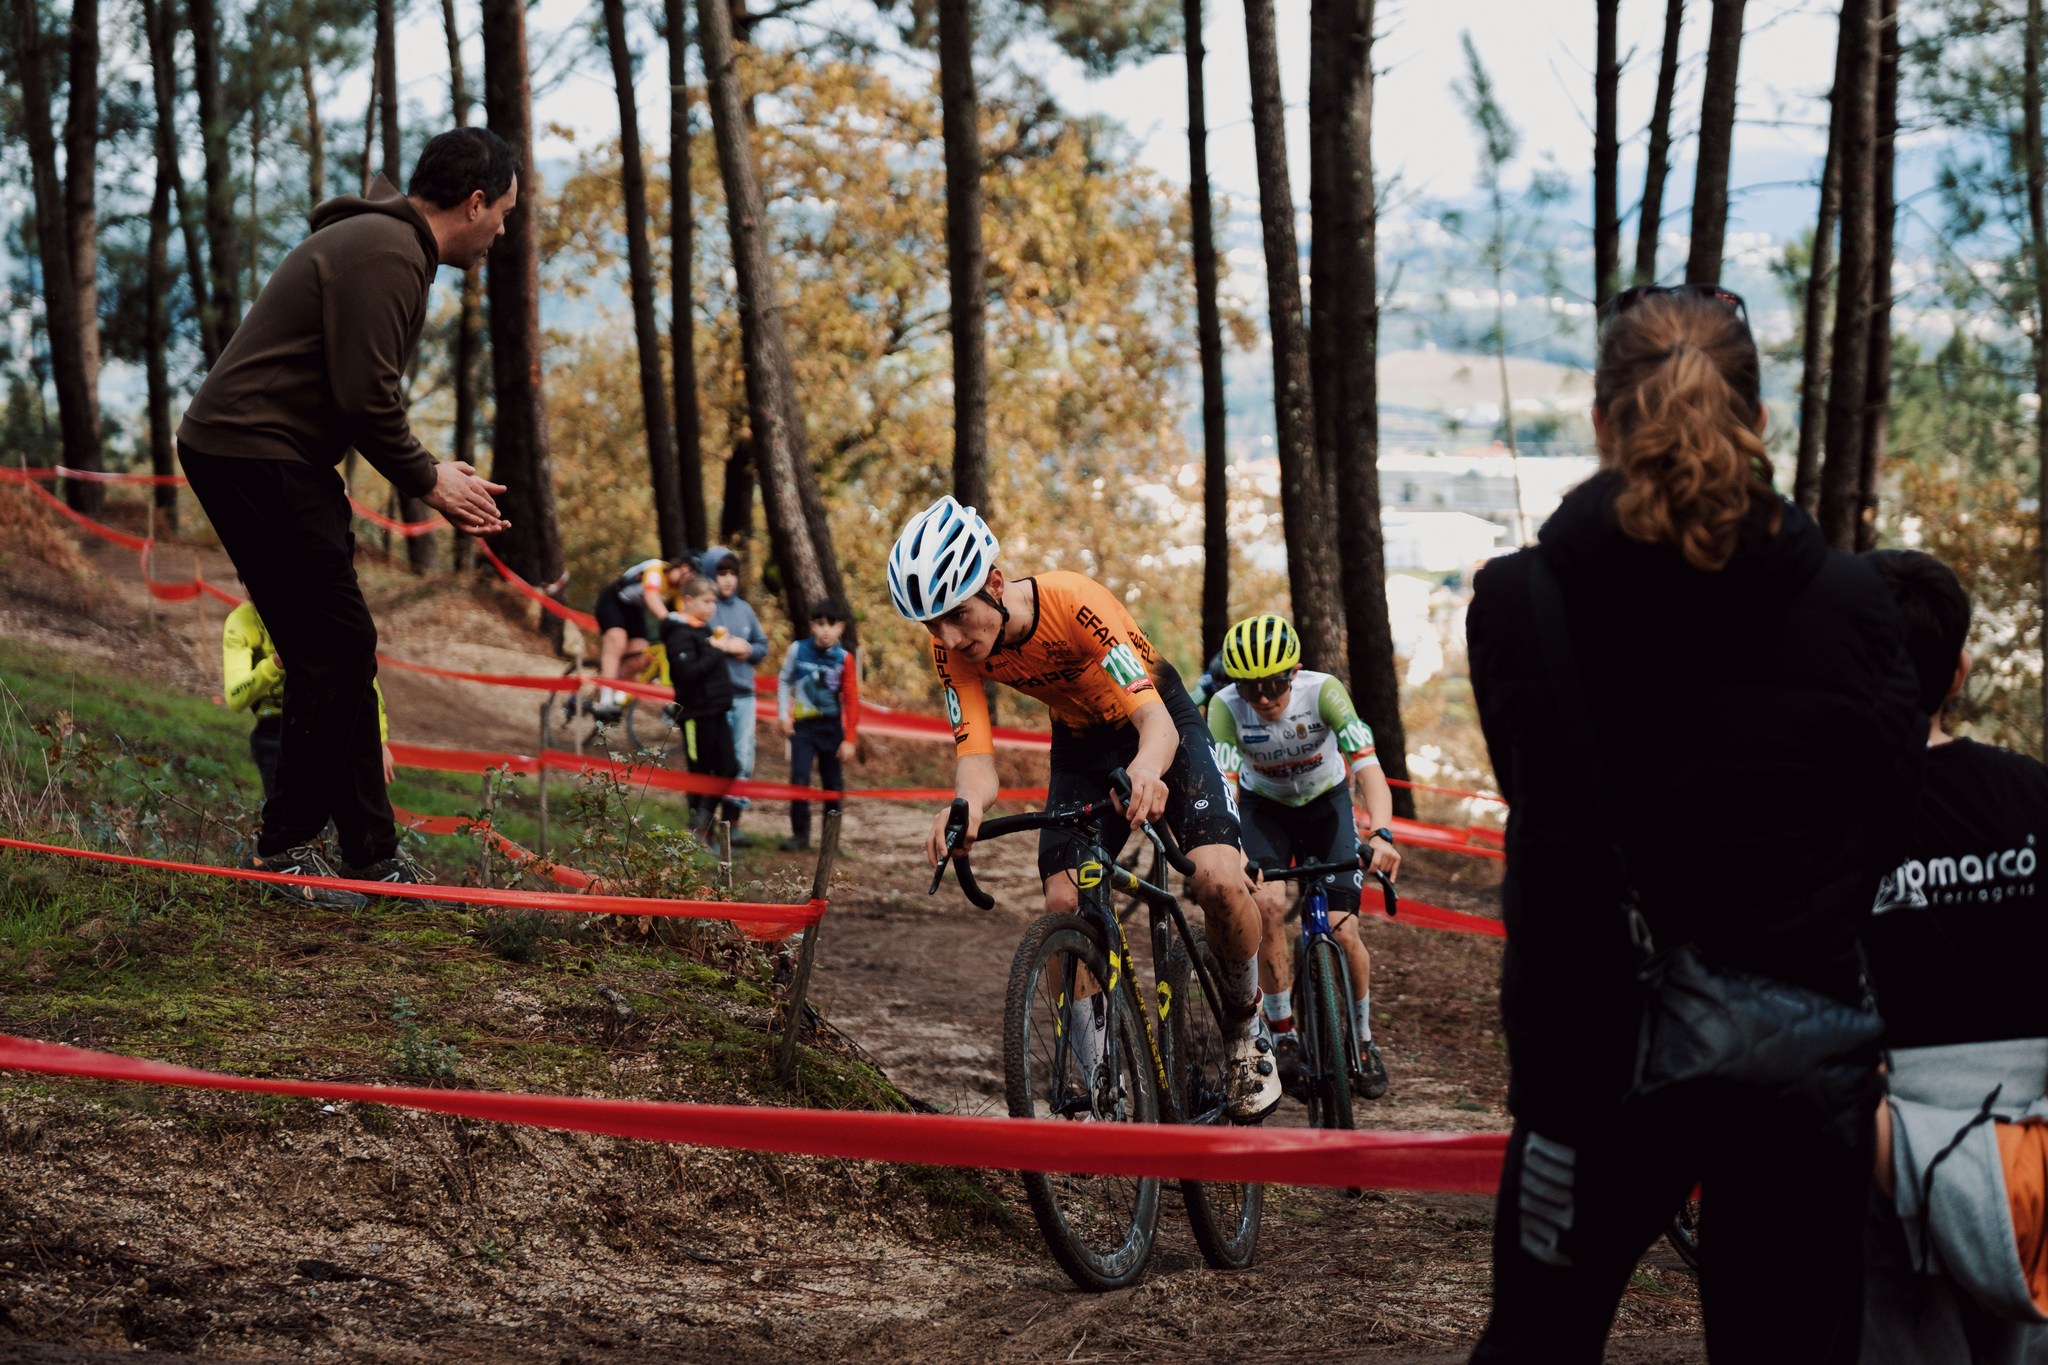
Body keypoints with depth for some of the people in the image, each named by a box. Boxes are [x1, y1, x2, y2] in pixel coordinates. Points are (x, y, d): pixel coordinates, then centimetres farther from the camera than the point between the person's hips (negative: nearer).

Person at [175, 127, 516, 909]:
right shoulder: (384, 254, -15)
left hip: (257, 459, 11)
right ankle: (286, 850, 0)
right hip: (254, 457, -11)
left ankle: (371, 852, 16)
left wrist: (437, 480, 10)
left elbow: (368, 395, 21)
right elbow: (364, 398, -21)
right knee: (337, 647, -8)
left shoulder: (392, 249, 19)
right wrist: (426, 479, -7)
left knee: (340, 653, 11)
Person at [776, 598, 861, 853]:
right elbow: (784, 681, 8)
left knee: (833, 784, 6)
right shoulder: (798, 650, -7)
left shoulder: (844, 659, -9)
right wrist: (783, 714, 0)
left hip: (832, 727, 0)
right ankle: (800, 834, 0)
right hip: (803, 725, 0)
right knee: (799, 779, -9)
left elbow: (851, 701, -7)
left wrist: (849, 739, -8)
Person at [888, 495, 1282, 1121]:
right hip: (1081, 741, 4)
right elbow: (976, 759, -28)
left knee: (1219, 881, -24)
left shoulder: (1076, 604, -37)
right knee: (1064, 906, -15)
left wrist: (1147, 769, -67)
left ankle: (1248, 1033, 3)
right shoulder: (954, 650, -22)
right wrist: (964, 808, -52)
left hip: (1159, 721, -4)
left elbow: (1155, 720, -44)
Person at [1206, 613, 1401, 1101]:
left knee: (1342, 928, -12)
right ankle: (1283, 1036, -10)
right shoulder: (1226, 708, -29)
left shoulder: (1323, 692, -31)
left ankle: (1363, 1041, 12)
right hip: (1264, 807, 0)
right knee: (1269, 905, -26)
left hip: (1326, 802, 0)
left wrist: (1381, 834, -56)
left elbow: (1368, 767, -39)